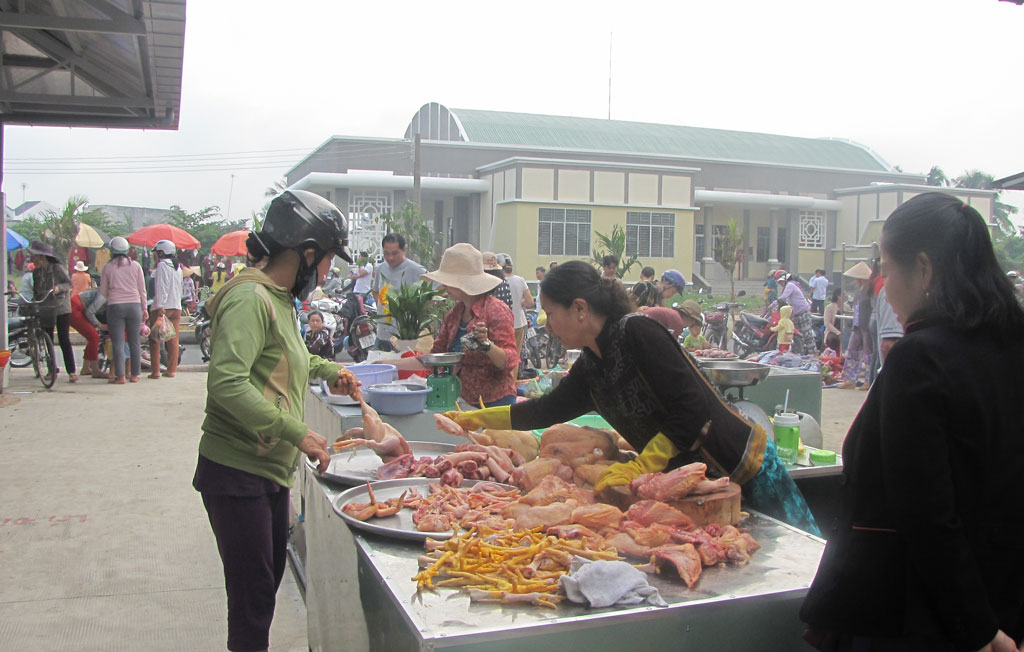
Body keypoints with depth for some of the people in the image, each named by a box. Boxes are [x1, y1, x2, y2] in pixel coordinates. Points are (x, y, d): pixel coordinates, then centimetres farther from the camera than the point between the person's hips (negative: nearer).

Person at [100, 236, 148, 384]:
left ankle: (120, 376, -4)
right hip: (134, 305, 2)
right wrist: (144, 308, 15)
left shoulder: (108, 267, 1)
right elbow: (142, 290, 7)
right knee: (134, 342, 8)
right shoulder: (136, 266, 5)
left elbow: (103, 292, 7)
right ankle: (135, 374, 11)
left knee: (118, 343, 0)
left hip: (115, 306, -2)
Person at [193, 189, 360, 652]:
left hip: (270, 471, 10)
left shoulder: (277, 298, 13)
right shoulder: (250, 298, -19)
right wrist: (297, 433, -28)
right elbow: (226, 382, -31)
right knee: (253, 596, 1)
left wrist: (325, 370, 23)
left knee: (268, 582, 20)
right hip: (238, 473, -10)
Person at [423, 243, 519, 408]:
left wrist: (486, 345, -34)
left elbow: (510, 361, -18)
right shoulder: (454, 314, 9)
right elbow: (436, 355, 17)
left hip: (494, 402, -7)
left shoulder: (496, 310, -13)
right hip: (462, 401, 7)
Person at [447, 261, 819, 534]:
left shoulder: (637, 333, -21)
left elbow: (692, 412, -26)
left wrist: (641, 467, -24)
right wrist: (477, 419, 20)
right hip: (688, 481, 8)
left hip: (744, 469, -8)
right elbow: (549, 409, 18)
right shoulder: (590, 367, 4)